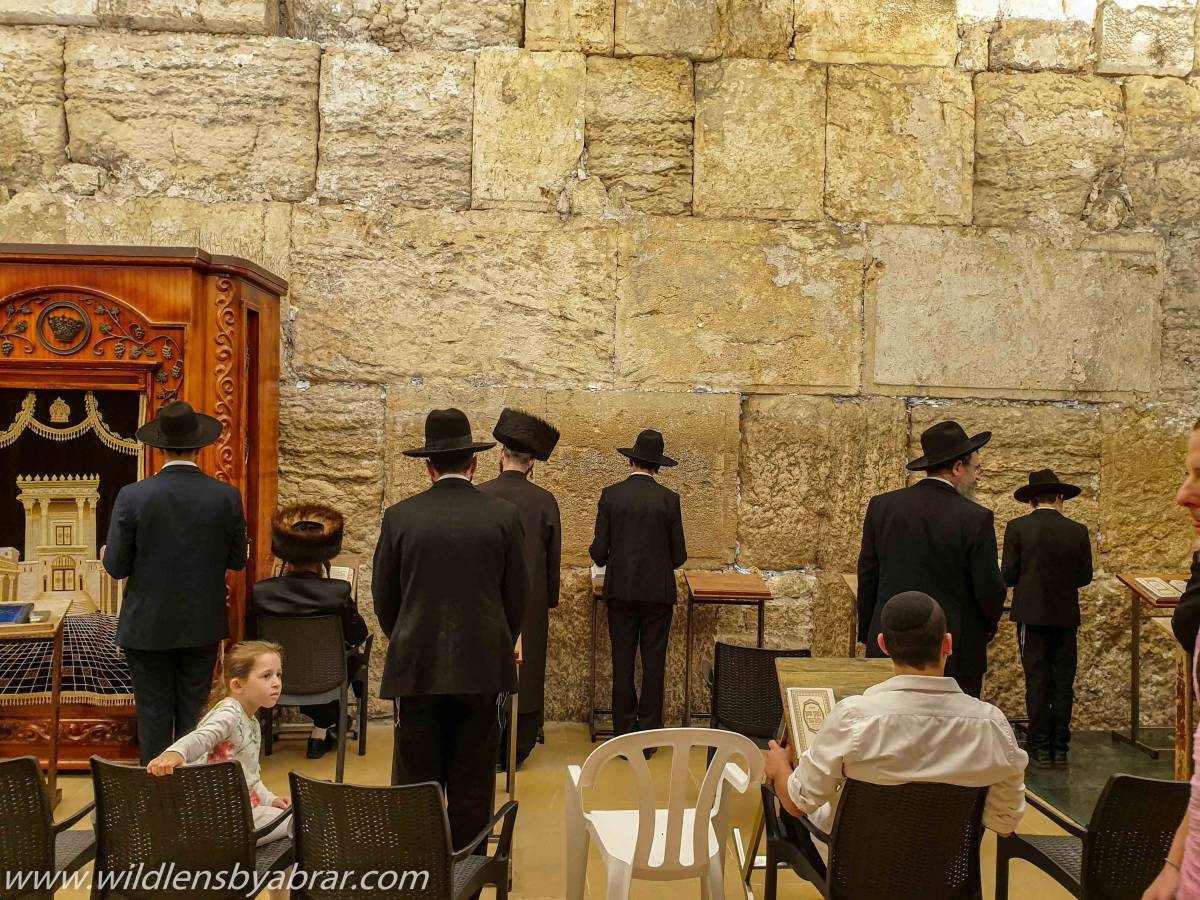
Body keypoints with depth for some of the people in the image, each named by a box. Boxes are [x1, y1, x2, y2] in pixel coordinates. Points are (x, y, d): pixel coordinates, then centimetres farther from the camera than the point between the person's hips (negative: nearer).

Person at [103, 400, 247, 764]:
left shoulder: (132, 496, -13)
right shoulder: (227, 496, -10)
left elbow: (115, 566, -8)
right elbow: (237, 560, 0)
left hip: (148, 627, -1)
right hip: (203, 625, 2)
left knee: (153, 713, 10)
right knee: (194, 713, 14)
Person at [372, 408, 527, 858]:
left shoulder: (399, 517, -2)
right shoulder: (504, 515, -2)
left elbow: (383, 597, 5)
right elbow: (518, 595, 3)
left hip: (417, 667, 0)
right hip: (483, 667, 0)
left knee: (416, 784, 8)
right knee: (472, 786, 8)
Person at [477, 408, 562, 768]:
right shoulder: (545, 501, -7)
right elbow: (553, 557, 1)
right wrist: (549, 599, 14)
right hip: (531, 603, 1)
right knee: (525, 673, 10)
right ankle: (517, 749, 16)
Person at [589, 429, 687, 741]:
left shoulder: (610, 495, -2)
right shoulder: (669, 498, -4)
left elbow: (599, 551, -2)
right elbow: (679, 555, 0)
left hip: (620, 589, 1)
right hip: (658, 589, -1)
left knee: (622, 662, 8)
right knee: (653, 663, 6)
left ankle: (624, 734, 12)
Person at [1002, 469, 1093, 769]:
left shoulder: (1017, 528, -8)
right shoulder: (1078, 531, -1)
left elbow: (1008, 575, -8)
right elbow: (1085, 577, 4)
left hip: (1032, 614, -2)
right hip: (1066, 616, 2)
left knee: (1037, 682, 4)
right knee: (1063, 682, 9)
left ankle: (1041, 747, 7)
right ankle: (1060, 747, 13)